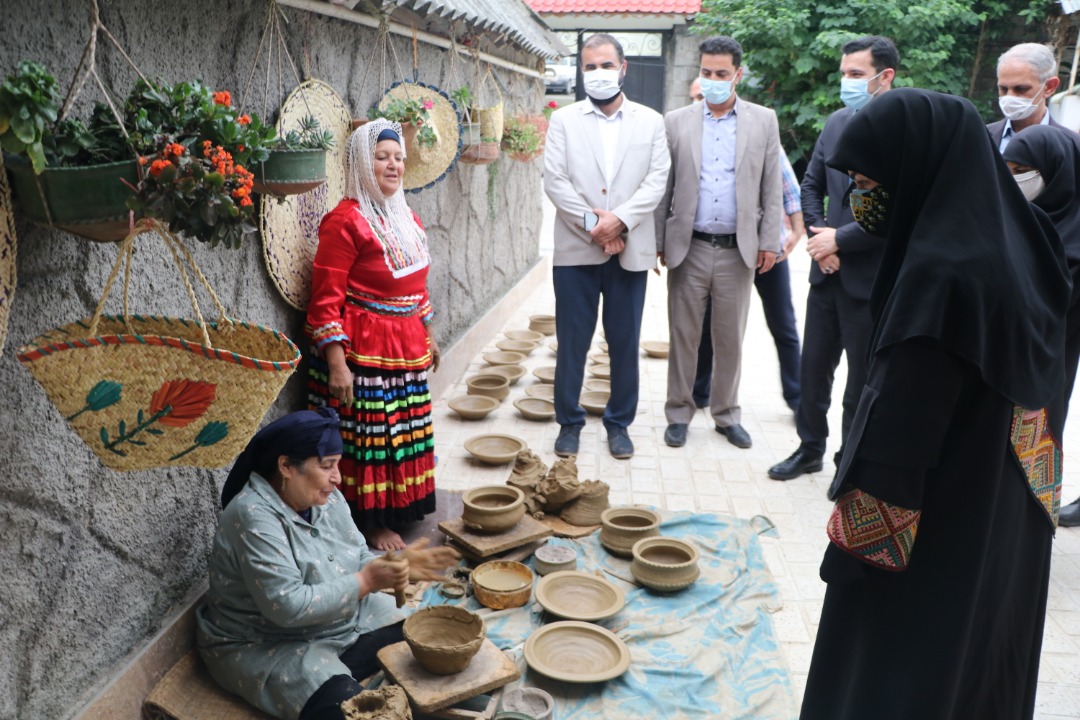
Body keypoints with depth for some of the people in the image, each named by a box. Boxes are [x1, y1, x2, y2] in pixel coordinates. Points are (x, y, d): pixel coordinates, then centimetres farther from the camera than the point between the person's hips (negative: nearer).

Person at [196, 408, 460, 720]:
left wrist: (396, 564, -19)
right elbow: (287, 607, -32)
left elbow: (358, 562, 2)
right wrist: (366, 583, -30)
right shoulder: (254, 517, -28)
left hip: (344, 623, 8)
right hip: (267, 646, -8)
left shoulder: (327, 498, -3)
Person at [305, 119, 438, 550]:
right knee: (368, 434, 2)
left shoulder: (406, 218, 11)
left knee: (404, 430, 18)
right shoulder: (345, 221, -14)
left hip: (407, 348, 8)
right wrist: (335, 363, -22)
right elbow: (326, 300, -18)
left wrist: (428, 337, 22)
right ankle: (373, 523, 17)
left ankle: (403, 508, 34)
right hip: (364, 350, -8)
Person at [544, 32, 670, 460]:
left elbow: (657, 180, -1)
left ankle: (619, 422, 22)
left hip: (629, 250, 1)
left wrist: (619, 220, -16)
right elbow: (554, 180, -4)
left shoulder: (650, 121, 9)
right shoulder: (564, 120, 6)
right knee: (572, 342, 5)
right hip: (575, 249, -1)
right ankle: (569, 421, 19)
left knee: (625, 344, 7)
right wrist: (593, 224, -13)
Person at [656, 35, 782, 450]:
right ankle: (679, 414, 19)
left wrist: (769, 241, -1)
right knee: (683, 335, 6)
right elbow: (663, 187, 4)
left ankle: (727, 415, 23)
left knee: (730, 338, 9)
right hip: (688, 247, 0)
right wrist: (657, 240, 1)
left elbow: (771, 188, 5)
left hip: (738, 250, 0)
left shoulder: (764, 121, 5)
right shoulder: (677, 122, 4)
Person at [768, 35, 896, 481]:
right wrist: (819, 235, -5)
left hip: (872, 275, -6)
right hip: (828, 271, 6)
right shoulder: (837, 122, 7)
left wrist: (840, 240, -15)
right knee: (813, 367, 15)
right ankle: (810, 449, 33)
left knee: (862, 380, 8)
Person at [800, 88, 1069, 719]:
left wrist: (853, 531, -18)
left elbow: (896, 429, -27)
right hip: (1005, 522, 9)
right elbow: (1040, 388, 9)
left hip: (932, 533, -8)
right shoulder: (1016, 244, 0)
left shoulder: (940, 274, -27)